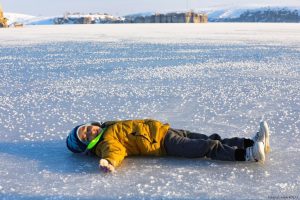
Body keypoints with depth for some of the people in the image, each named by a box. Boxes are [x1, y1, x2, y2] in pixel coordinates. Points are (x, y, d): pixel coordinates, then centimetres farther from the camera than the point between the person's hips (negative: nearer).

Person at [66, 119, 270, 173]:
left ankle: (253, 142, -4)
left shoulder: (110, 126, 18)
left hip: (164, 129, 8)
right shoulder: (106, 142, -9)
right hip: (165, 143, -8)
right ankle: (248, 154, -24)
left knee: (212, 139, -2)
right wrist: (109, 162, -49)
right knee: (210, 147, -20)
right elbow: (115, 150, -30)